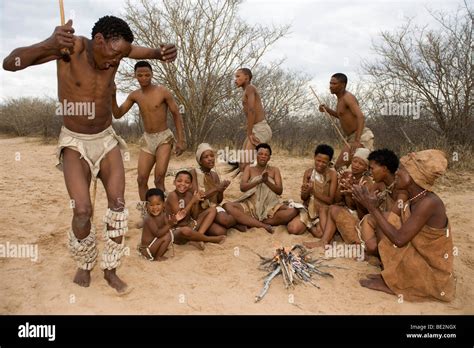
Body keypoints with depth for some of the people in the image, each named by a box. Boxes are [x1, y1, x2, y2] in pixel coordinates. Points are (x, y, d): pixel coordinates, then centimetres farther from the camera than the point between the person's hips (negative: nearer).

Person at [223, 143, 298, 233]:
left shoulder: (274, 170, 12)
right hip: (251, 206, 0)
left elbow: (280, 191, 2)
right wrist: (260, 180, -17)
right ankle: (263, 225, -29)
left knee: (293, 211, -28)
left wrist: (267, 181, -15)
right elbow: (242, 187, -3)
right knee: (227, 206, -27)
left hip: (270, 206, 0)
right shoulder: (249, 169, 12)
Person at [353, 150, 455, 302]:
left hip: (432, 273, -8)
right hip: (419, 257, 8)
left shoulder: (428, 203, -28)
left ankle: (391, 283, 0)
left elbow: (399, 239, -27)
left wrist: (373, 208, -22)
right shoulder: (415, 198, -2)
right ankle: (393, 275, 3)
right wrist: (373, 205, -7)